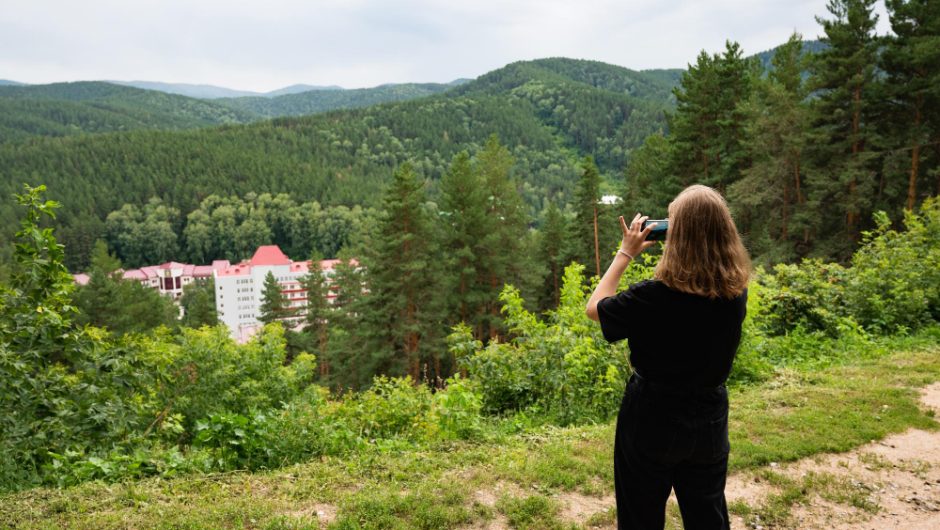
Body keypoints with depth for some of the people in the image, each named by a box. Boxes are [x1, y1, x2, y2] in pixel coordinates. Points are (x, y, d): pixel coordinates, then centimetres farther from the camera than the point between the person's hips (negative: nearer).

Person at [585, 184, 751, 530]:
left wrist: (625, 253, -5)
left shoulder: (654, 296, -26)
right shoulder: (736, 291, -12)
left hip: (652, 422, -4)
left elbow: (595, 308, -10)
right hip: (709, 422, 5)